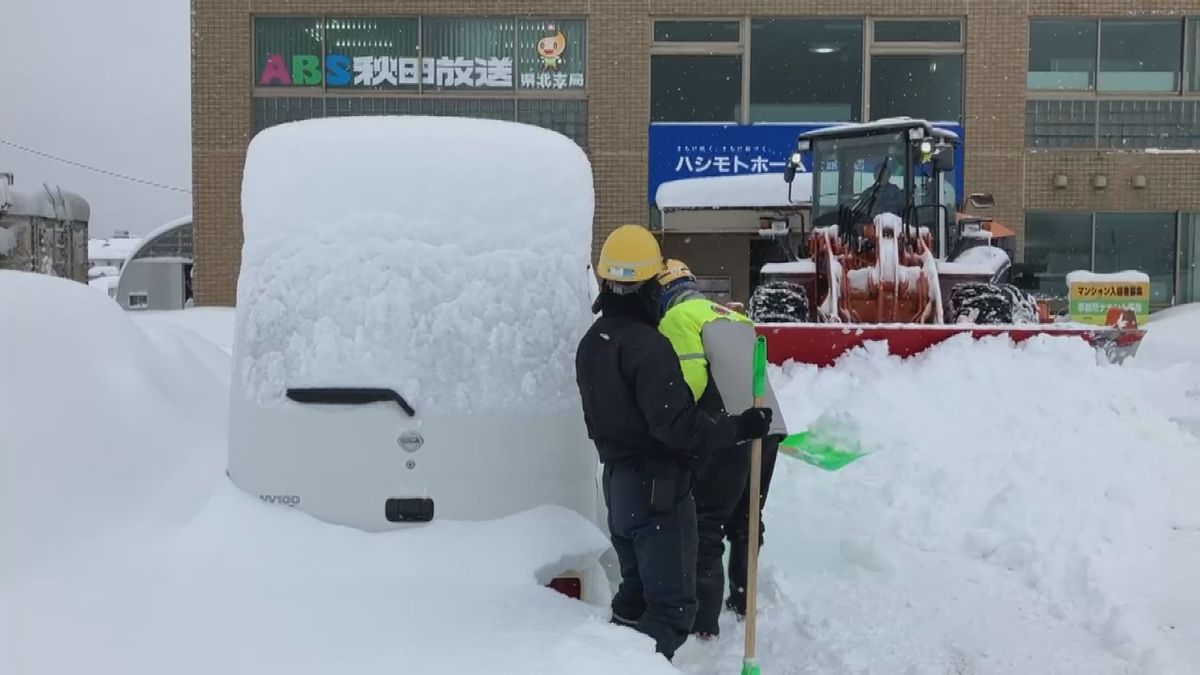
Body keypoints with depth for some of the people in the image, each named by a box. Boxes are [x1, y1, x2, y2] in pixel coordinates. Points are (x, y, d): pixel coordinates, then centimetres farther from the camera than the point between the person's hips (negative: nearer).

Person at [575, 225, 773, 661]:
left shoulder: (591, 343, 7)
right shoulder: (648, 346, -22)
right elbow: (677, 423, -26)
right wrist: (738, 429, -19)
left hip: (617, 480, 9)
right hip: (658, 486, -9)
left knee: (635, 591, 21)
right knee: (673, 604, -2)